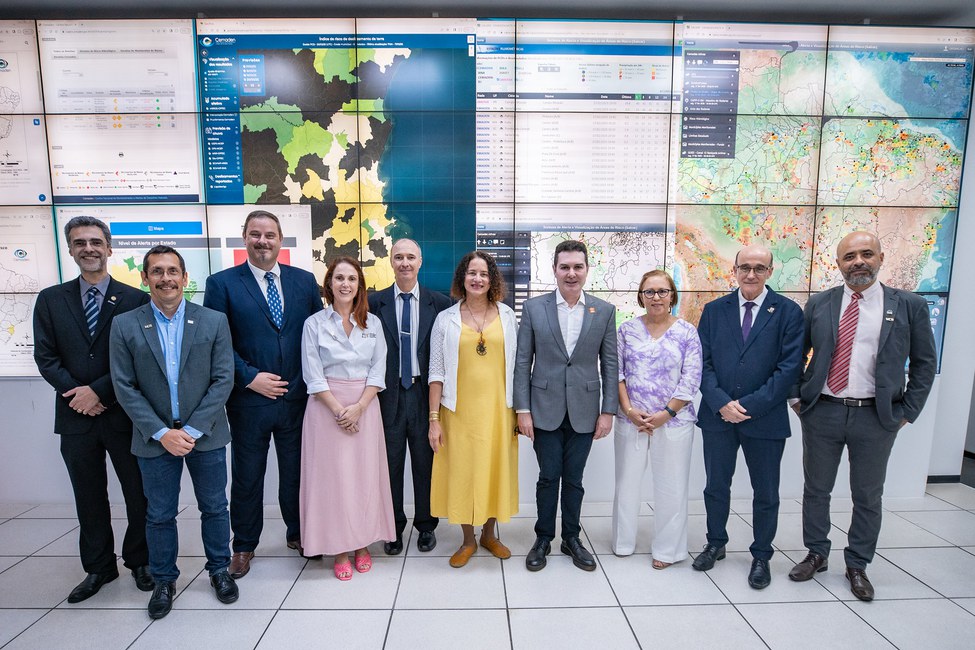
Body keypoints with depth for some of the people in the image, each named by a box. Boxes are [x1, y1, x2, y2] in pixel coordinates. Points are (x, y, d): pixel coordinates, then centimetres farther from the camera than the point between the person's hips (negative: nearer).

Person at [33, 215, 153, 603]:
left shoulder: (135, 300, -4)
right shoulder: (50, 300, 6)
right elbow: (45, 357, 2)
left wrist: (98, 390, -13)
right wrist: (76, 393, -11)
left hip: (124, 414, -2)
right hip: (75, 415, 3)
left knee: (139, 493, 8)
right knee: (89, 497, 15)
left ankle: (139, 560, 29)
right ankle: (99, 567, 31)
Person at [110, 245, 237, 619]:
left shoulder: (214, 321, -4)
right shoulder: (125, 326, -2)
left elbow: (223, 380, -7)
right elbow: (125, 388, -4)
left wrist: (193, 429, -13)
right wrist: (162, 433, -12)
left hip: (206, 435, 0)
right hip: (155, 438, 1)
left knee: (214, 508, 13)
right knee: (159, 515, 14)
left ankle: (219, 570, 33)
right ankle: (164, 580, 34)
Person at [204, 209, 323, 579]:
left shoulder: (304, 281, 4)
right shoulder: (222, 283, -3)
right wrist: (249, 378, -14)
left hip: (297, 398, 2)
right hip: (249, 401, -2)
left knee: (296, 472, 16)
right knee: (247, 477, 14)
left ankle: (297, 534, 36)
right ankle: (244, 546, 33)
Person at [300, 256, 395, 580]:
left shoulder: (373, 323, 4)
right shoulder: (314, 324, -1)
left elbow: (378, 370, 1)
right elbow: (313, 375, -5)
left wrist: (358, 407, -11)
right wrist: (338, 409, -13)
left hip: (365, 406, 2)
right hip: (327, 406, -2)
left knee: (365, 475, 6)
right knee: (332, 476, 3)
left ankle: (362, 543, 22)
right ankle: (339, 548, 17)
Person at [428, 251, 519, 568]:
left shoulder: (507, 316, 3)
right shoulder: (446, 319, -1)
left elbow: (516, 365, 5)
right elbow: (436, 371, -1)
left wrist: (521, 410, 2)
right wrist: (434, 418, -5)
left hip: (498, 408, 1)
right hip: (460, 409, -1)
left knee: (496, 469, 11)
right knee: (462, 471, 8)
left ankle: (490, 534, 34)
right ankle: (468, 540, 29)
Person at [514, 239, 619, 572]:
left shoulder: (604, 311, 1)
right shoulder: (533, 308, -3)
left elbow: (610, 364, 3)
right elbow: (522, 362, -3)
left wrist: (608, 411, -1)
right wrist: (522, 409, -6)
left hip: (584, 411, 1)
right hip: (545, 408, -1)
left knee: (574, 478, 13)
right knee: (548, 477, 9)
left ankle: (571, 538, 32)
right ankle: (543, 539, 29)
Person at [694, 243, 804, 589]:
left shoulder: (788, 312, -3)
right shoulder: (714, 310, 4)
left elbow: (789, 367, -9)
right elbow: (704, 363, 0)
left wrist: (749, 405, -15)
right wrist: (721, 403, -13)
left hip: (765, 418, -2)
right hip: (717, 416, 2)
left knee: (766, 493, 13)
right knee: (716, 486, 15)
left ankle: (761, 555, 32)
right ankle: (716, 543, 35)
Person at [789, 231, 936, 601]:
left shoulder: (909, 306, -1)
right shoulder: (818, 305, 1)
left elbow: (924, 363, 4)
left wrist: (908, 412, 0)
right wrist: (797, 397, 3)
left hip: (876, 417, -1)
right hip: (822, 412, 1)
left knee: (868, 497, 12)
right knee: (816, 489, 12)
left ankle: (857, 566, 31)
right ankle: (816, 554, 31)